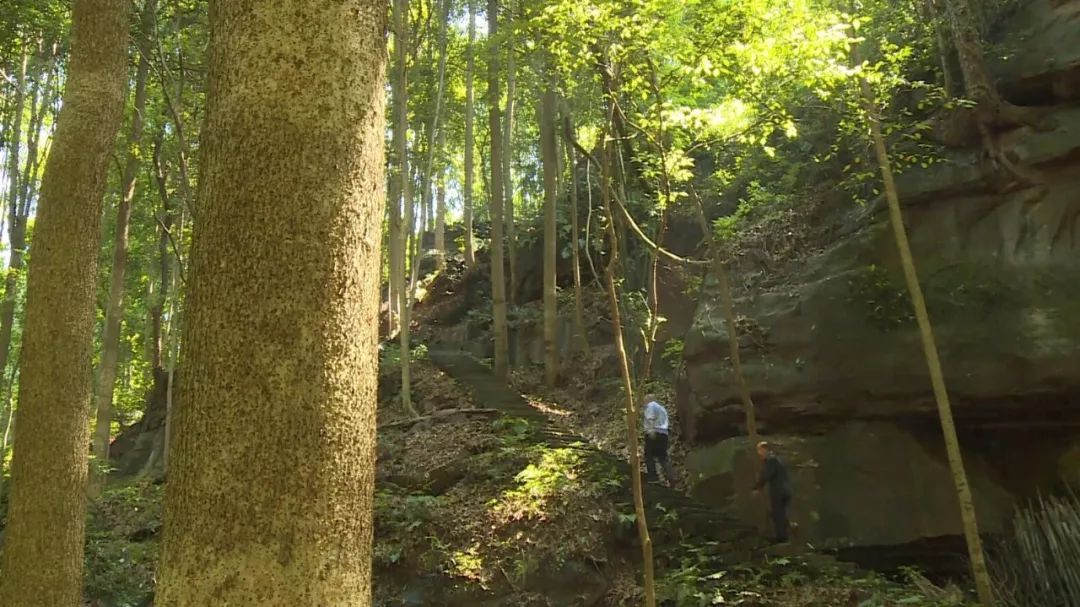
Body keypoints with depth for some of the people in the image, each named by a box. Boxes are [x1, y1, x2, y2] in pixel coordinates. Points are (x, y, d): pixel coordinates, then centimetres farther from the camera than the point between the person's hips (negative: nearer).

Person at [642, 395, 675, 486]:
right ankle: (671, 477, -3)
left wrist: (651, 430, -26)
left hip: (653, 433, -7)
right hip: (664, 433, 7)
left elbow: (651, 418, -15)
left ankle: (652, 476, -7)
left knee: (649, 455, -1)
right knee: (663, 457, 8)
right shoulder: (662, 408, 28)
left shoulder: (651, 406, 2)